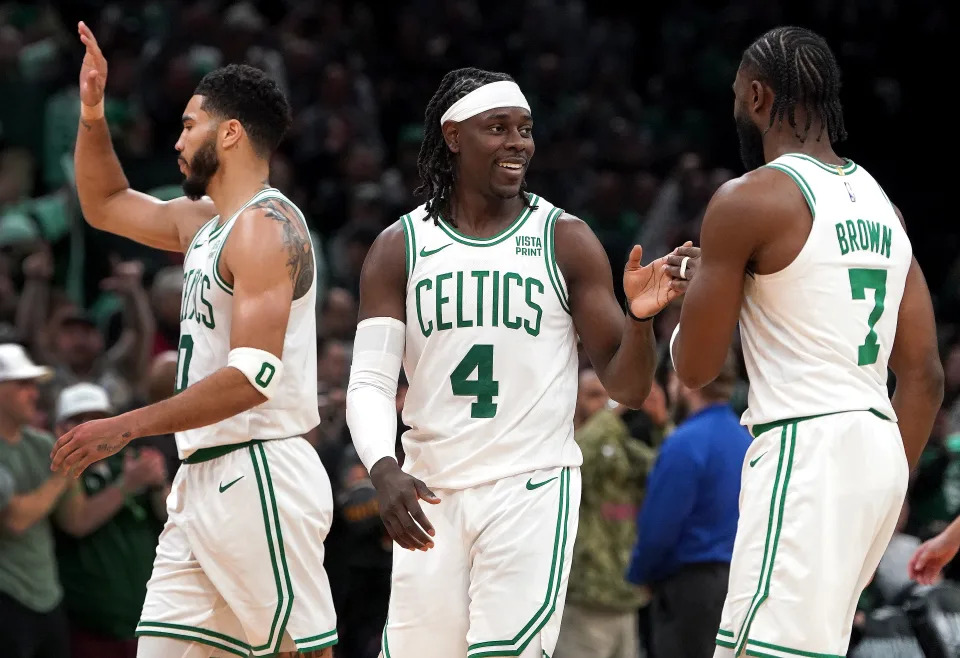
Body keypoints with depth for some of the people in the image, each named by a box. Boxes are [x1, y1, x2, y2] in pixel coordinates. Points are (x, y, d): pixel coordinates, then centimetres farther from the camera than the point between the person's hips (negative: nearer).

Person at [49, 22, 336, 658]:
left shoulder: (266, 227, -13)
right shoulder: (203, 221, 17)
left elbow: (255, 375, -22)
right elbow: (106, 204, 33)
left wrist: (126, 427, -21)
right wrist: (92, 114, 16)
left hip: (260, 475, -10)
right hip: (203, 480, 10)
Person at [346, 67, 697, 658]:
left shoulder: (565, 240, 1)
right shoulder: (400, 248, 5)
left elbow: (627, 388, 2)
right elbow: (370, 384, 0)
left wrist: (640, 318, -20)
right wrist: (384, 469, -19)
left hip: (533, 490, -2)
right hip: (430, 495, 2)